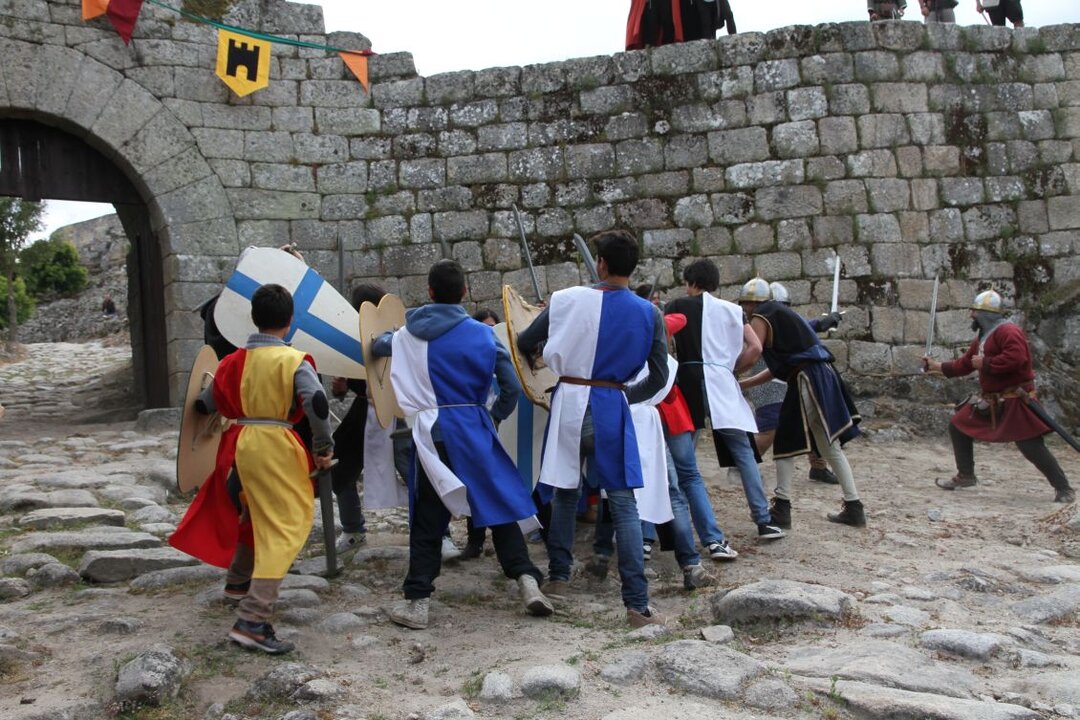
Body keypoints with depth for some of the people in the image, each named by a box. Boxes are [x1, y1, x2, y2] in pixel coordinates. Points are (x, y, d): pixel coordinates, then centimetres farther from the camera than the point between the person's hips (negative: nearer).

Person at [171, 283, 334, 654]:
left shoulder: (233, 360, 6)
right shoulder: (293, 361, -10)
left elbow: (205, 404, 14)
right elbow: (317, 403, -24)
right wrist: (323, 448, -11)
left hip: (240, 444, 7)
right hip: (276, 447, -7)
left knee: (258, 512, 31)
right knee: (283, 529, -5)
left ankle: (239, 578, 51)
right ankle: (252, 621, -14)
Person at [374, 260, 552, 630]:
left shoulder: (409, 335, 3)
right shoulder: (482, 334, 0)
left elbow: (378, 346, 24)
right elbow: (511, 386, -2)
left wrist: (383, 339, 46)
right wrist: (495, 416, 15)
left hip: (431, 430, 0)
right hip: (474, 429, 0)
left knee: (426, 519, 6)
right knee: (500, 506, 9)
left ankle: (417, 601, 7)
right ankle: (527, 579, 2)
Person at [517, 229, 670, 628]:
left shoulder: (567, 300, -5)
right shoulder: (648, 314, -2)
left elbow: (524, 343, 5)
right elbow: (658, 378, 1)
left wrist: (536, 357, 28)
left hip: (570, 403, 0)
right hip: (611, 408, 0)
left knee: (565, 492, 19)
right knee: (623, 504, 2)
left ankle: (558, 578, 29)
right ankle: (637, 606, 0)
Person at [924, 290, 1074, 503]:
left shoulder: (1008, 331, -16)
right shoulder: (982, 337, 16)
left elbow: (1015, 358, -32)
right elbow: (965, 364, 24)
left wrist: (985, 363, -21)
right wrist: (938, 366, 25)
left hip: (1015, 401, -10)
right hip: (992, 401, 10)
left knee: (1031, 446, -12)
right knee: (958, 426, 12)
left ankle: (1064, 489, -2)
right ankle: (965, 476, 23)